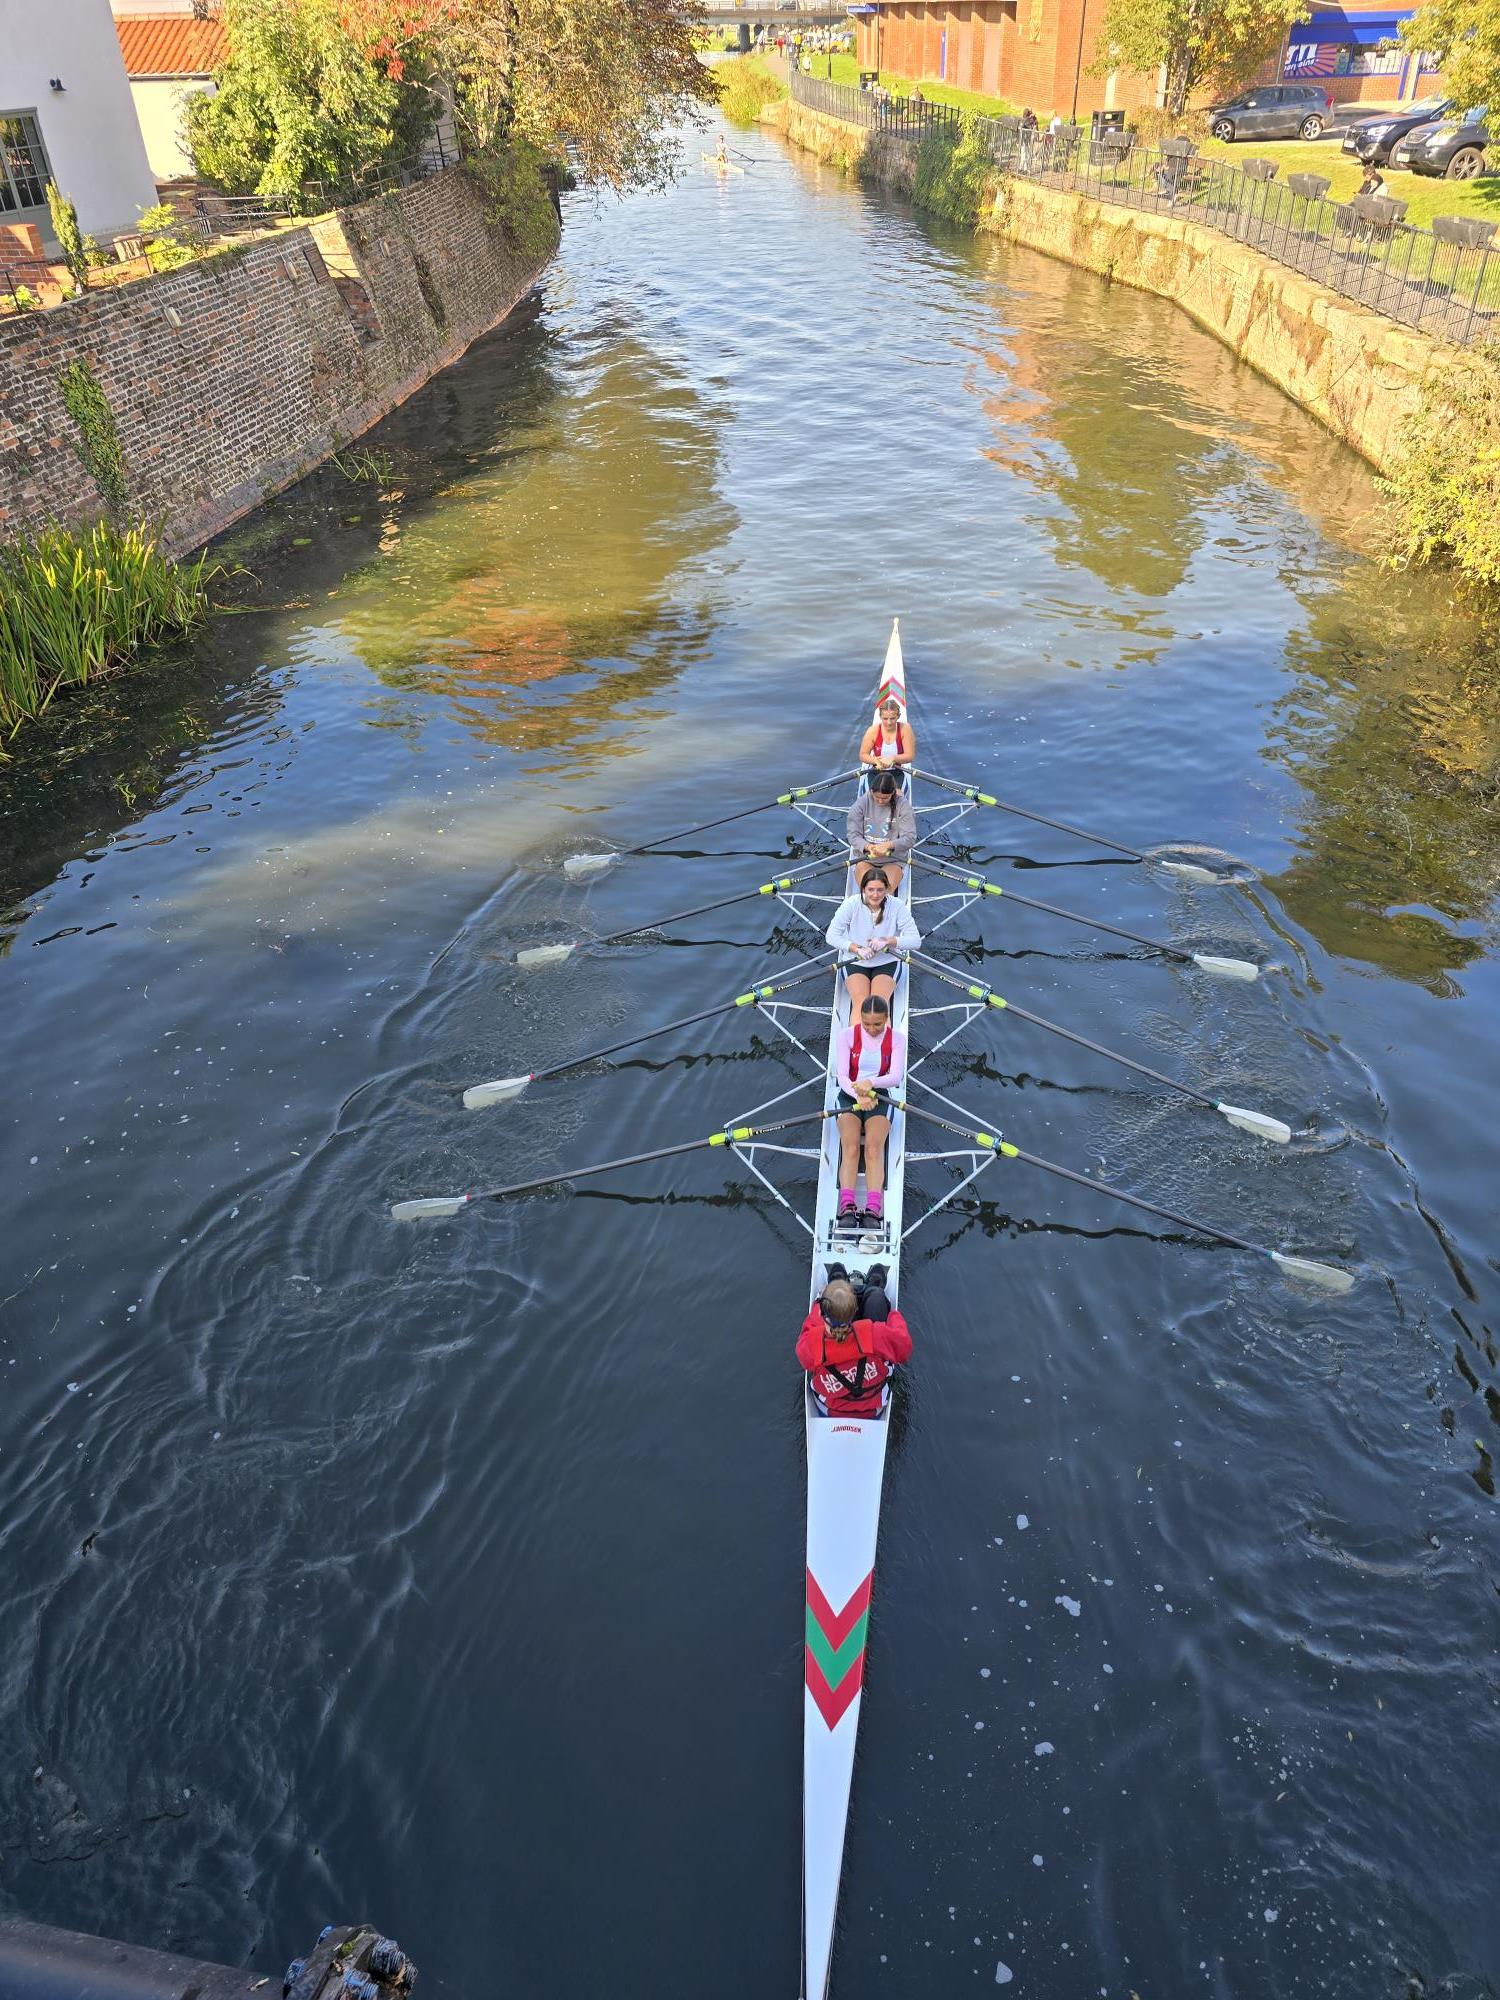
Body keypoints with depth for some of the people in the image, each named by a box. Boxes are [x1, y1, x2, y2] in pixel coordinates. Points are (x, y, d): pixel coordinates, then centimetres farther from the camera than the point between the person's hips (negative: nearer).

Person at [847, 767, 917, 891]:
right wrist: (867, 846, -25)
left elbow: (909, 837, -11)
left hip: (893, 859, -1)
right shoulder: (861, 803, -4)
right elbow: (853, 834, -4)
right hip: (865, 857, 1)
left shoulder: (902, 805, -8)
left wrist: (888, 845, -28)